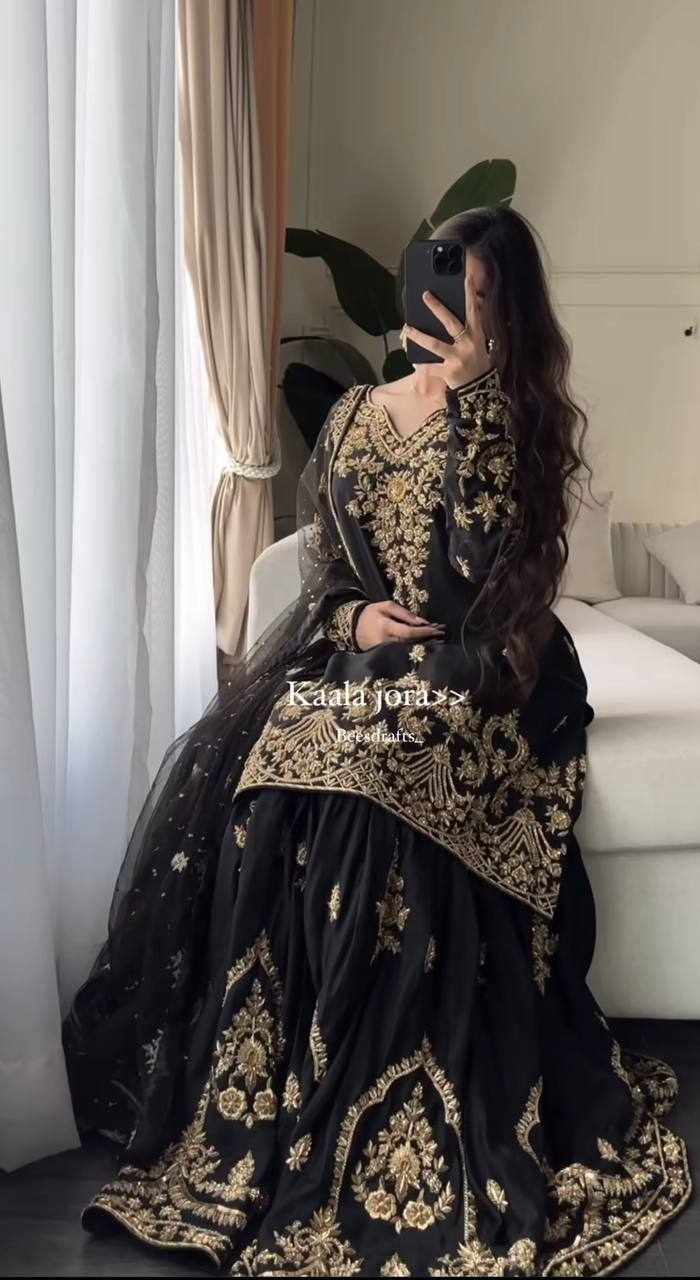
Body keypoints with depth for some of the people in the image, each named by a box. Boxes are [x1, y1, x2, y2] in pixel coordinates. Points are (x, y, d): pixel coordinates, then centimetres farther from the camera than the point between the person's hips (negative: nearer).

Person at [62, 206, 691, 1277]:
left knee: (366, 784, -33)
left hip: (474, 670, -5)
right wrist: (353, 617, -4)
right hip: (356, 650, 5)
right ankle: (254, 1098, -8)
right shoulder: (357, 412, 14)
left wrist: (470, 398, -17)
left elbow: (485, 559, -15)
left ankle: (391, 1141, -18)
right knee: (230, 778, -22)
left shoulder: (517, 418, 1)